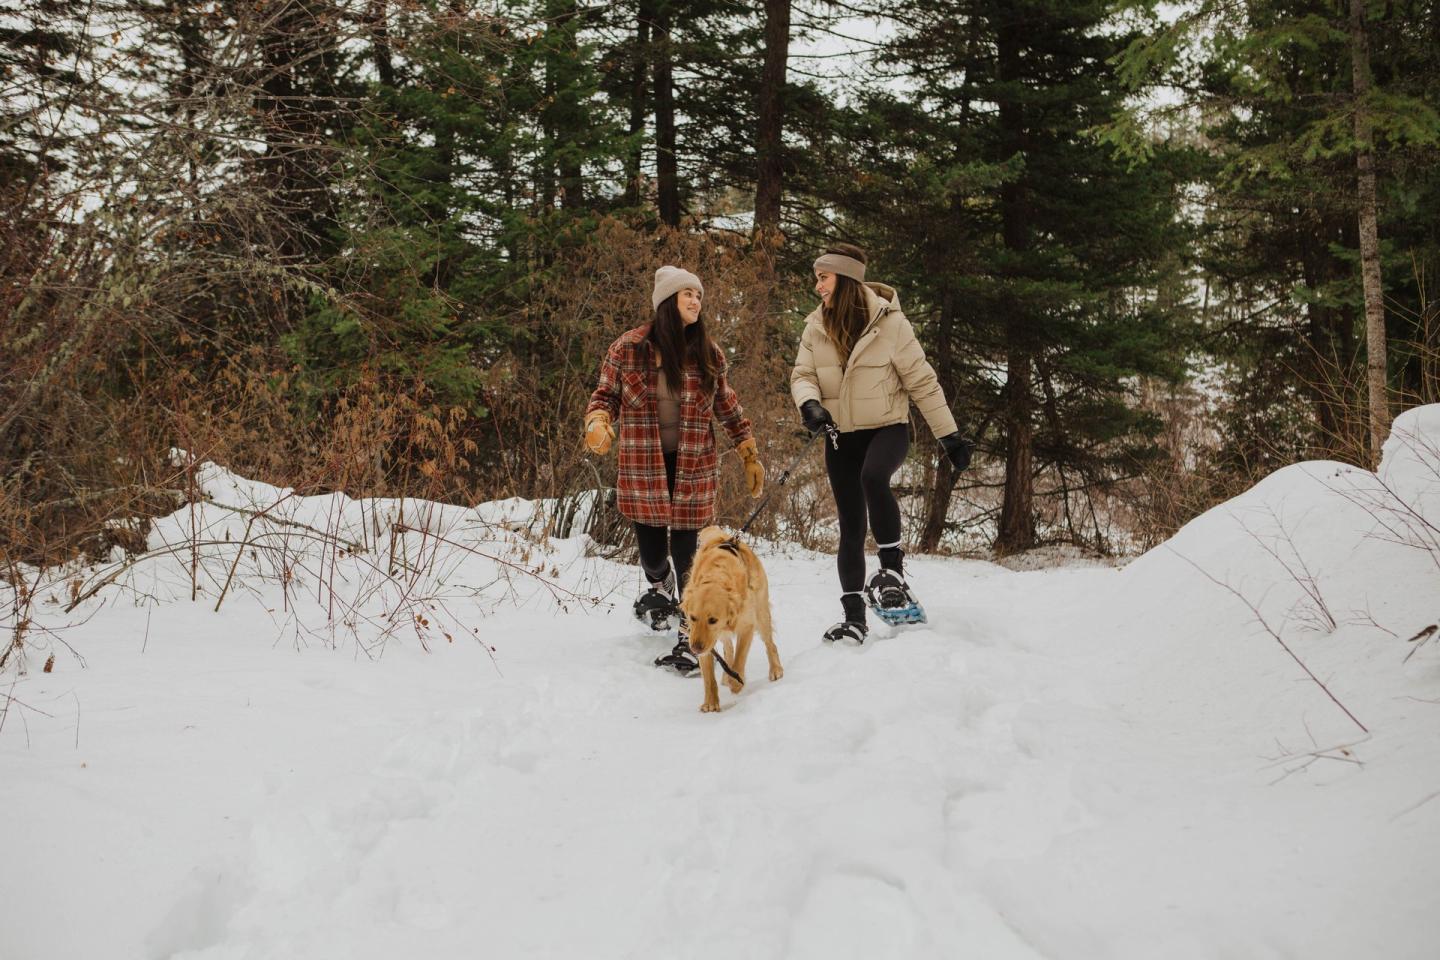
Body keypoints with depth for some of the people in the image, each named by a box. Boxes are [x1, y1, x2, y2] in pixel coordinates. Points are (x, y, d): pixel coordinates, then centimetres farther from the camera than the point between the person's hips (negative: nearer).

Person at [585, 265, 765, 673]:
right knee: (653, 557, 8)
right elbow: (606, 395, 4)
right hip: (642, 468, -1)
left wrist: (750, 455, 14)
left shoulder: (708, 353, 3)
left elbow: (728, 406, 13)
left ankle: (688, 640, 6)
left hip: (694, 470, 1)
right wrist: (597, 423, -17)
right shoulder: (629, 348, -5)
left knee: (686, 558, -3)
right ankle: (661, 590, 44)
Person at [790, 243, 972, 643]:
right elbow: (802, 375, 2)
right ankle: (854, 617, 13)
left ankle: (892, 568, -20)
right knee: (850, 526, 5)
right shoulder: (816, 327, 1)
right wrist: (809, 403, -23)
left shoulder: (888, 322, -11)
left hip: (887, 427, -4)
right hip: (840, 435, 4)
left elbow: (921, 381, -7)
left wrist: (949, 434, -5)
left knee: (873, 477, -36)